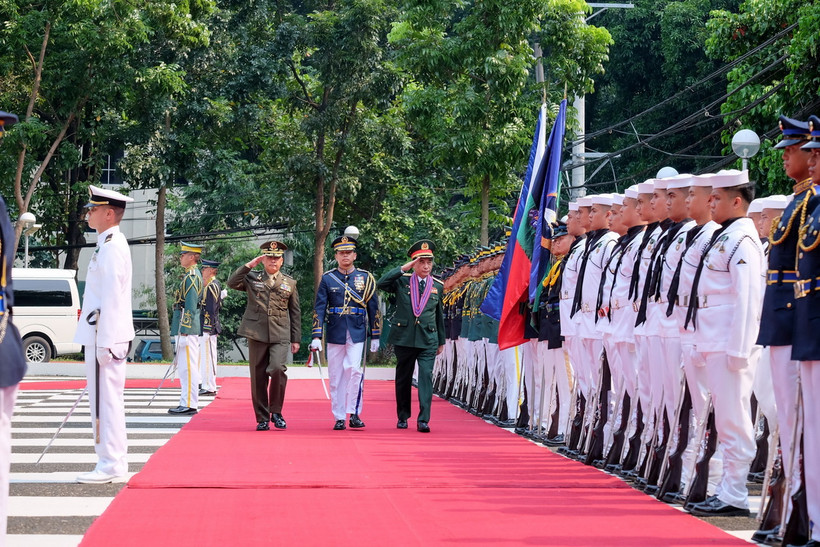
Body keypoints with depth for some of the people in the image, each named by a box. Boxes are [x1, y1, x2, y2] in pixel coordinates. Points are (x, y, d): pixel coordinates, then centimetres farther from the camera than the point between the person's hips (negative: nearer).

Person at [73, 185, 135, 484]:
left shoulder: (111, 247, -14)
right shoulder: (110, 244, 18)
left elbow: (111, 299, -20)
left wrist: (104, 343, -21)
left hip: (105, 337, -10)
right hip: (101, 336, 10)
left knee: (106, 400, -8)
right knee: (103, 401, 12)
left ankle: (111, 467, -6)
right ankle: (112, 465, 17)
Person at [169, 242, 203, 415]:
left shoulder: (192, 276, -14)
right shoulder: (193, 275, 18)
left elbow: (191, 305, -19)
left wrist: (184, 331, -21)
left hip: (187, 328, -11)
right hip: (190, 329, 11)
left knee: (187, 367, -9)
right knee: (185, 367, 13)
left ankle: (189, 404, -8)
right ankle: (187, 403, 16)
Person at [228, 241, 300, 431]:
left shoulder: (290, 283, 13)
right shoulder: (251, 278, 10)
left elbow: (295, 313, 14)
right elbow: (232, 283, -8)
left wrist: (296, 339, 10)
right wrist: (249, 265, -9)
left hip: (280, 336, 0)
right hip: (256, 335, 0)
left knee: (277, 369, -21)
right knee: (258, 377, 2)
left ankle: (276, 412, -3)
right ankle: (262, 419, 11)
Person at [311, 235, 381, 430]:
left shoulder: (365, 278, 5)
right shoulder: (327, 279, 4)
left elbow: (373, 308, 8)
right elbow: (319, 309, 1)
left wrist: (375, 337, 5)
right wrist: (316, 337, -7)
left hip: (357, 332, -1)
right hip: (334, 332, 1)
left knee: (354, 370, -16)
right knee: (336, 376, 4)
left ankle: (354, 414, -7)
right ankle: (339, 417, 11)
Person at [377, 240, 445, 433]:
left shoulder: (437, 286, 9)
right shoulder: (402, 281, 2)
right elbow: (381, 284, -16)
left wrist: (441, 341, 19)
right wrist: (403, 268, -15)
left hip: (428, 340, 0)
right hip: (404, 338, 0)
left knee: (426, 377, -12)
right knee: (403, 379, 9)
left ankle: (423, 420, -14)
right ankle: (403, 417, 23)